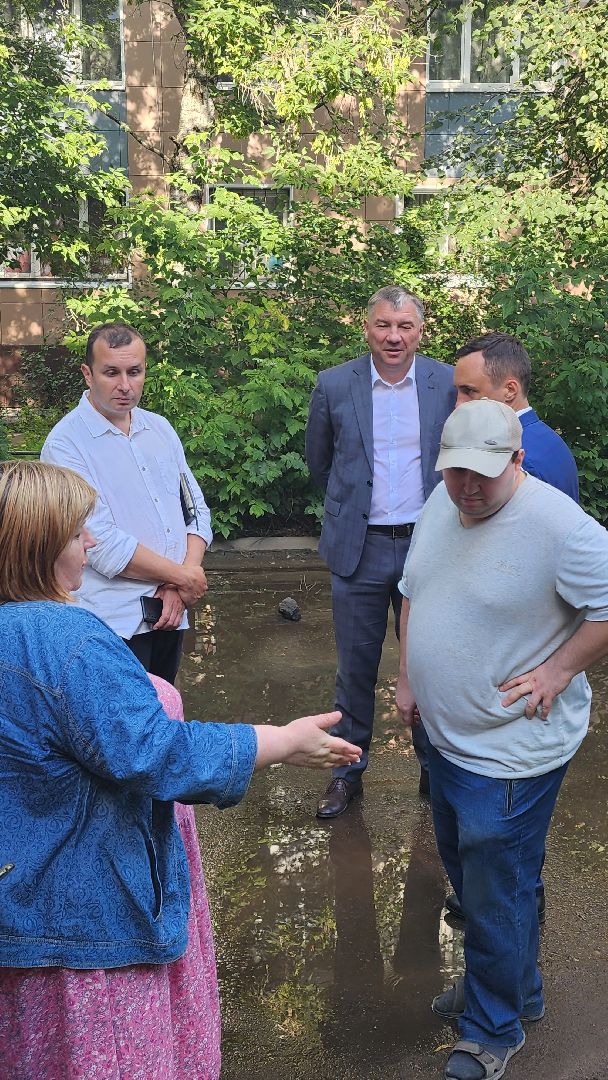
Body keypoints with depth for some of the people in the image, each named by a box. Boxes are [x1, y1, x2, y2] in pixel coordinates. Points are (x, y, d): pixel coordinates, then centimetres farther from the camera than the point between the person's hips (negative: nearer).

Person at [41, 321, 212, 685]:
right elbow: (103, 544, -20)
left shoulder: (161, 429, 8)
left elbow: (196, 510, 6)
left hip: (171, 613, 6)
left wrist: (180, 585, -9)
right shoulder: (66, 443, -13)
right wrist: (184, 576, -12)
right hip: (115, 624, -6)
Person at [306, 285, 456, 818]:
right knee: (356, 668, 11)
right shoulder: (334, 385, -3)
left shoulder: (449, 383, -3)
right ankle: (348, 770, 28)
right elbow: (319, 462, 11)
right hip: (359, 549, 0)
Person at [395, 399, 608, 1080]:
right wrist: (408, 675, 9)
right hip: (444, 735, 8)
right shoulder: (441, 502, 0)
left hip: (512, 751, -8)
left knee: (495, 899, 8)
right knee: (467, 876, 24)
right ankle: (514, 989, 49)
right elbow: (413, 590, 12)